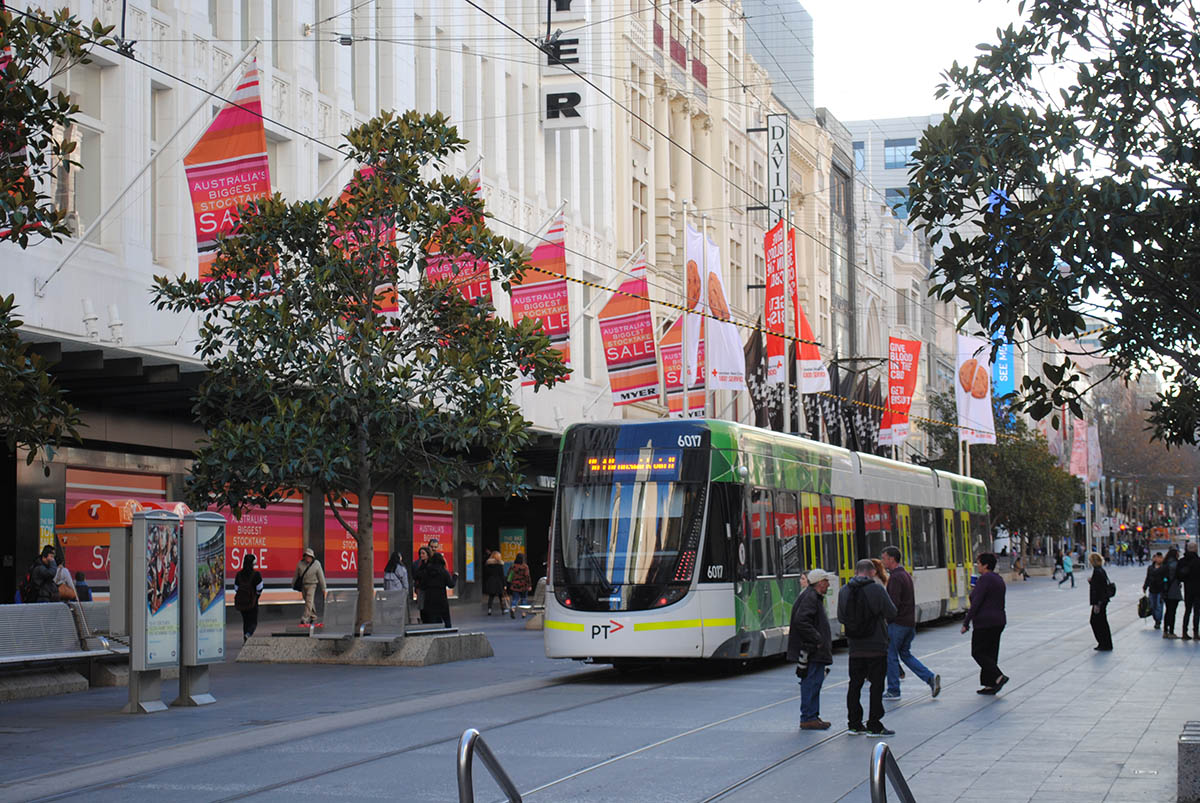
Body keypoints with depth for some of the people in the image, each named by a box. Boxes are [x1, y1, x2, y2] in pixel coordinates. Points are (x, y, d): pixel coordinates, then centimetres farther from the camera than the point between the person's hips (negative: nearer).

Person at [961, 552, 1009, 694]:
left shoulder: (985, 579, -15)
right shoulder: (999, 579, 14)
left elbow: (976, 603, -19)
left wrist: (966, 623, -15)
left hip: (984, 622, -9)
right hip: (999, 620, 9)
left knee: (978, 652, -1)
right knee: (990, 653, 12)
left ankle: (998, 677, -13)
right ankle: (990, 685, 12)